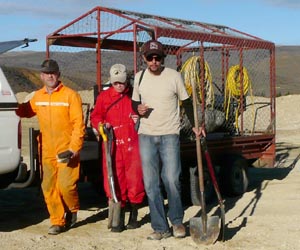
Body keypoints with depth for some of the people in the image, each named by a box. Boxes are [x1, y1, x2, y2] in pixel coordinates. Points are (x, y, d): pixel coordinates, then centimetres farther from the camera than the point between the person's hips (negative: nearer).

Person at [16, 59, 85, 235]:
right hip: (47, 152, 5)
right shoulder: (37, 96, 8)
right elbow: (25, 111, 24)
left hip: (67, 151, -5)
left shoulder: (70, 95, -7)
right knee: (49, 187, 5)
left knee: (66, 185, -9)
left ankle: (72, 211, 20)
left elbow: (78, 124, -10)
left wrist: (73, 149, -15)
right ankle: (57, 221, 19)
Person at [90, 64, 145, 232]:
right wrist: (101, 125, -5)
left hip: (133, 144, -1)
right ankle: (119, 218, 10)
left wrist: (140, 119, -7)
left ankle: (134, 215, 18)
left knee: (135, 179, 1)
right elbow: (95, 117, 15)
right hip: (112, 145, 1)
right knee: (114, 181, 0)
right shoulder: (104, 96, 9)